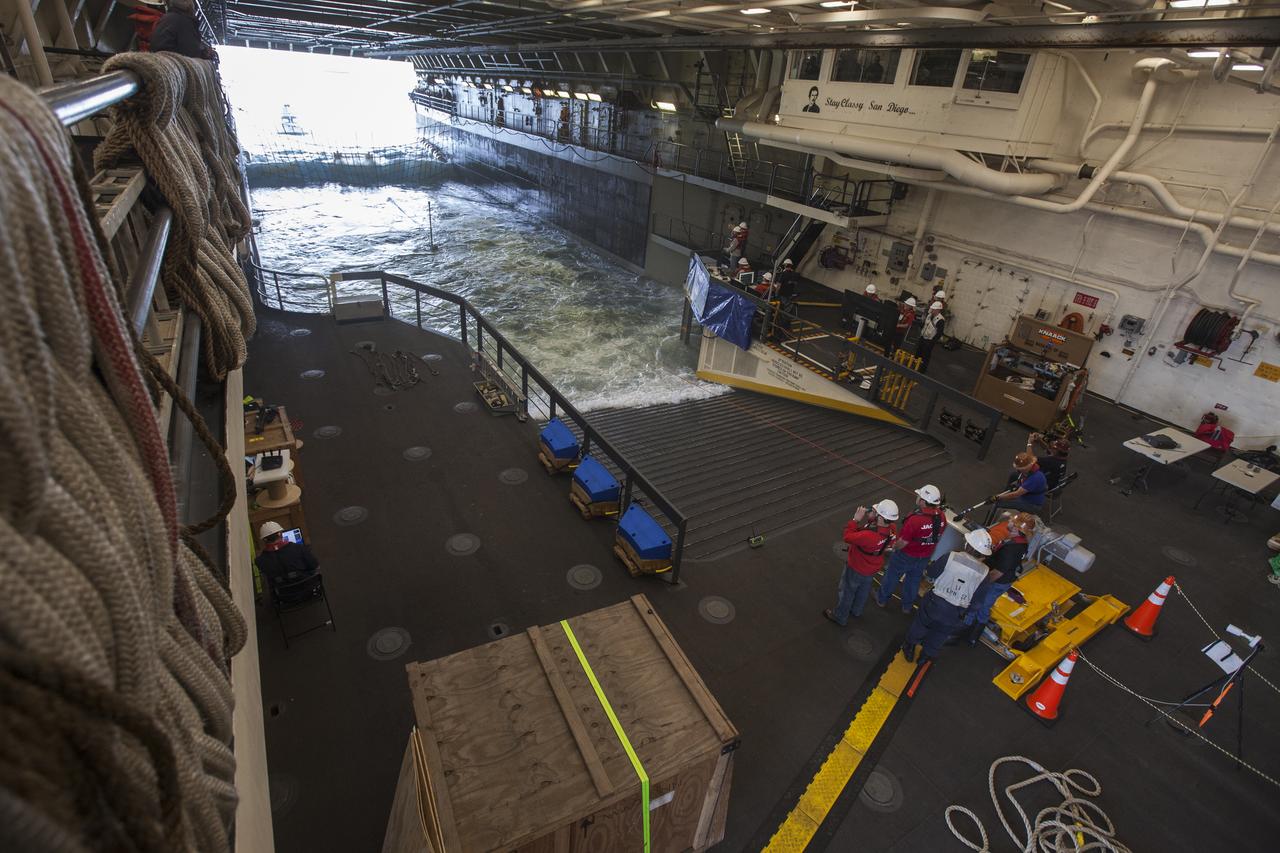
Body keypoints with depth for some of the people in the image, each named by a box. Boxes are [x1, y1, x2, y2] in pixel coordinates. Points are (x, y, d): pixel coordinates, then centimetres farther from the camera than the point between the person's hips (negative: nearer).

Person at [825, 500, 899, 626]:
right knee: (864, 589, 33)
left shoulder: (869, 536, -46)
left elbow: (847, 537, -32)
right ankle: (856, 610, 59)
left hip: (856, 568, -6)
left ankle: (840, 617, 43)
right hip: (873, 567, 7)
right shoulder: (893, 528, -25)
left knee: (846, 592, 20)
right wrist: (871, 519, -23)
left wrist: (855, 519, -27)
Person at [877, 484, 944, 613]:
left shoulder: (915, 520, -37)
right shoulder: (941, 517, -17)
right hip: (925, 557, 5)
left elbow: (903, 542, -28)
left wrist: (894, 547, -7)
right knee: (914, 580, 27)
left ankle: (882, 599, 42)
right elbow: (937, 536, 0)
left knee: (892, 576, 20)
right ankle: (907, 606, 46)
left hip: (906, 555, -5)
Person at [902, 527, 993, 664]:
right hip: (955, 614, 2)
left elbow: (929, 573, -11)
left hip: (935, 603, -1)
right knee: (939, 636, 27)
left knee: (920, 625, 27)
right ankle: (926, 656, 47)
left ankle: (909, 649, 47)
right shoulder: (984, 572, -16)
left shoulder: (952, 557, -23)